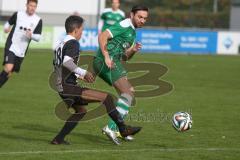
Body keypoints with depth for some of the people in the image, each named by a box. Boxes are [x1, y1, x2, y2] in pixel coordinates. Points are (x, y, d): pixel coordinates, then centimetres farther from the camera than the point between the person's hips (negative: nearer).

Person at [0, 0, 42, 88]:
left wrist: (31, 35, -20)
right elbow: (8, 23, 14)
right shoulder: (18, 14, -3)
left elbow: (38, 37, 1)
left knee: (9, 73, 8)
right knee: (8, 68, -24)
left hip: (21, 51, 3)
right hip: (11, 47, -3)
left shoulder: (38, 20, 0)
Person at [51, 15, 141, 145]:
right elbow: (66, 62, -27)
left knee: (81, 111, 30)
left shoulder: (61, 44, 18)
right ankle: (123, 129, -11)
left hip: (62, 88, 10)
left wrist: (80, 76, 27)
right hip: (69, 87, -10)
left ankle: (58, 139, 26)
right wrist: (83, 73, -20)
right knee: (106, 98, -12)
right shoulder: (73, 43, -11)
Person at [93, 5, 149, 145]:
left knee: (129, 92, 18)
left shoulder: (133, 32, 24)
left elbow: (125, 57, 24)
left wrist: (133, 50, 3)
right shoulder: (125, 26, -7)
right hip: (108, 62, -10)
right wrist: (106, 57, -27)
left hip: (112, 62, 10)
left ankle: (117, 128, 18)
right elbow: (102, 36, -19)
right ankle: (111, 127, -26)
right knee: (128, 93, -18)